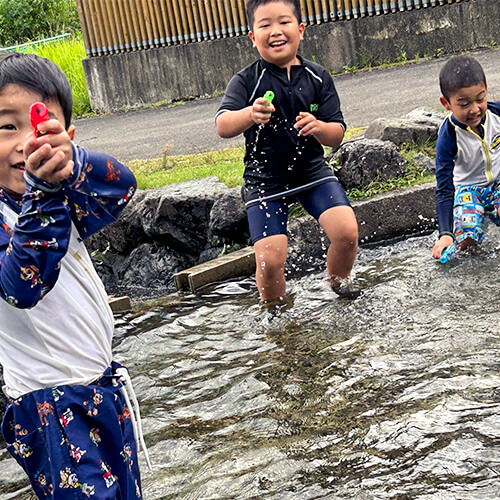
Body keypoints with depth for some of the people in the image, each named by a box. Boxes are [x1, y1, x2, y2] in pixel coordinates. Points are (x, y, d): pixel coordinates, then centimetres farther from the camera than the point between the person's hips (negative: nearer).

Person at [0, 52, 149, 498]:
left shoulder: (59, 194, 3)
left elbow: (121, 187, -15)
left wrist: (69, 161, -36)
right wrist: (43, 193, -43)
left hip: (104, 383, 8)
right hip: (51, 408, -7)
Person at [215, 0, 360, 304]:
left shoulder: (318, 77, -1)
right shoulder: (246, 81, -9)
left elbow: (337, 136, -2)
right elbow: (223, 127, -25)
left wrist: (318, 127, -25)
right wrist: (249, 115, -46)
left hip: (312, 170, 2)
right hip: (265, 179, -2)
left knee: (347, 232, -16)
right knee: (270, 259, -12)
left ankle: (339, 280, 17)